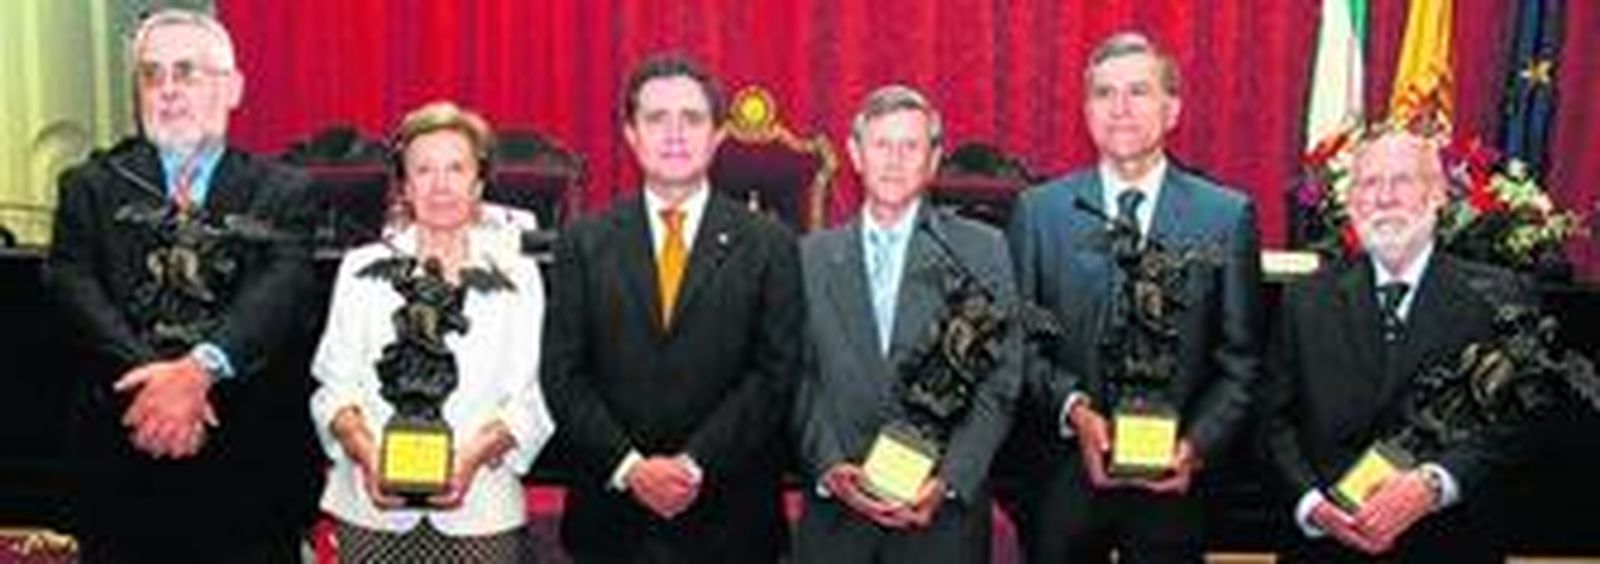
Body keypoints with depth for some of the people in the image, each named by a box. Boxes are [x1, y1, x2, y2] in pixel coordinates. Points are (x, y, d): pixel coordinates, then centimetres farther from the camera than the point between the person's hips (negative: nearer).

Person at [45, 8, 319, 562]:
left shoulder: (281, 192, 5)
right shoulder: (91, 186, 10)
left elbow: (280, 289, -10)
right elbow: (75, 287, -4)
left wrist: (200, 369, -27)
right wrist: (147, 378, -21)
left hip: (248, 459, -1)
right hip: (121, 454, 1)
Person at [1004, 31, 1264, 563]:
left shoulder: (1228, 215, 1)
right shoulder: (1037, 210, 2)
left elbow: (1241, 360, 1)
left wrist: (1197, 444, -12)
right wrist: (1073, 409, -14)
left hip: (1172, 478, 0)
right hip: (1060, 478, 0)